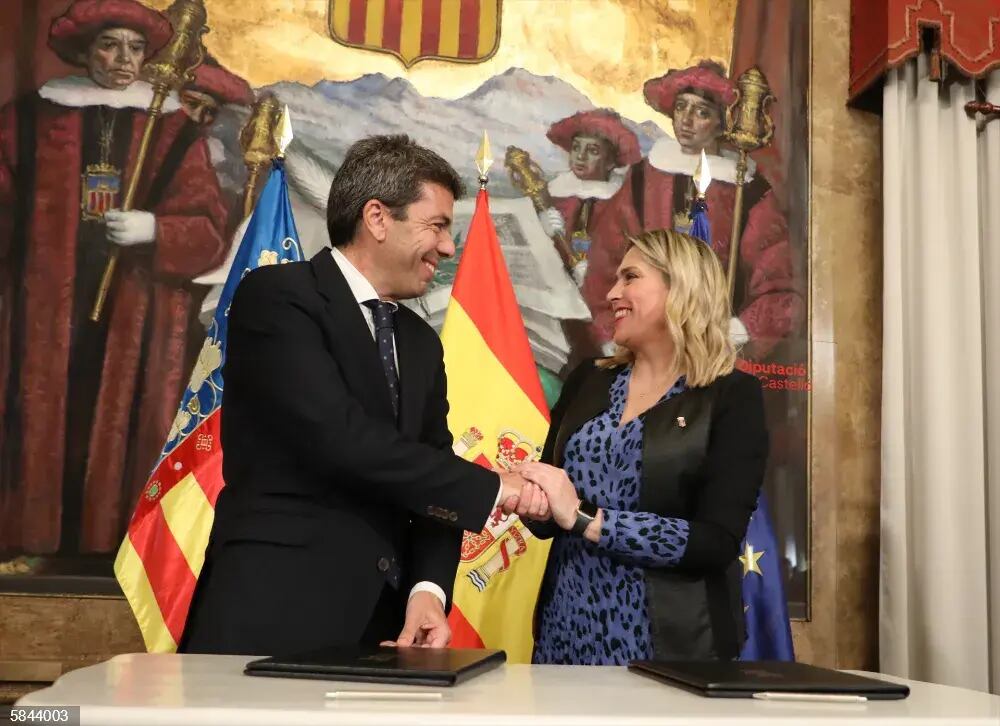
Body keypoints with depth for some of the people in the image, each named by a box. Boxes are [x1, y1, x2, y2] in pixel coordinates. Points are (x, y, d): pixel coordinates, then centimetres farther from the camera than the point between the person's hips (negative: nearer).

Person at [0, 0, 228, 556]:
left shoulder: (175, 132, 8)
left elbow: (209, 233, 3)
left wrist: (154, 230, -14)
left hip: (137, 319, 0)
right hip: (46, 313, 0)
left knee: (119, 437, 0)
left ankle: (112, 549, 10)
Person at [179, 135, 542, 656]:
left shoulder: (421, 343, 16)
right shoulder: (276, 296, -7)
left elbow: (430, 486, 11)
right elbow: (339, 437, -19)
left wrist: (429, 589, -9)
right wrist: (492, 489, -13)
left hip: (383, 619, 6)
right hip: (276, 612, -6)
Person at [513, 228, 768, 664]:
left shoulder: (732, 396, -7)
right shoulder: (587, 381, 6)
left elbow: (717, 542, -17)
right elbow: (551, 510, 10)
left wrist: (583, 518, -20)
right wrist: (537, 507, -13)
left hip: (669, 643, -4)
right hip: (567, 629, 4)